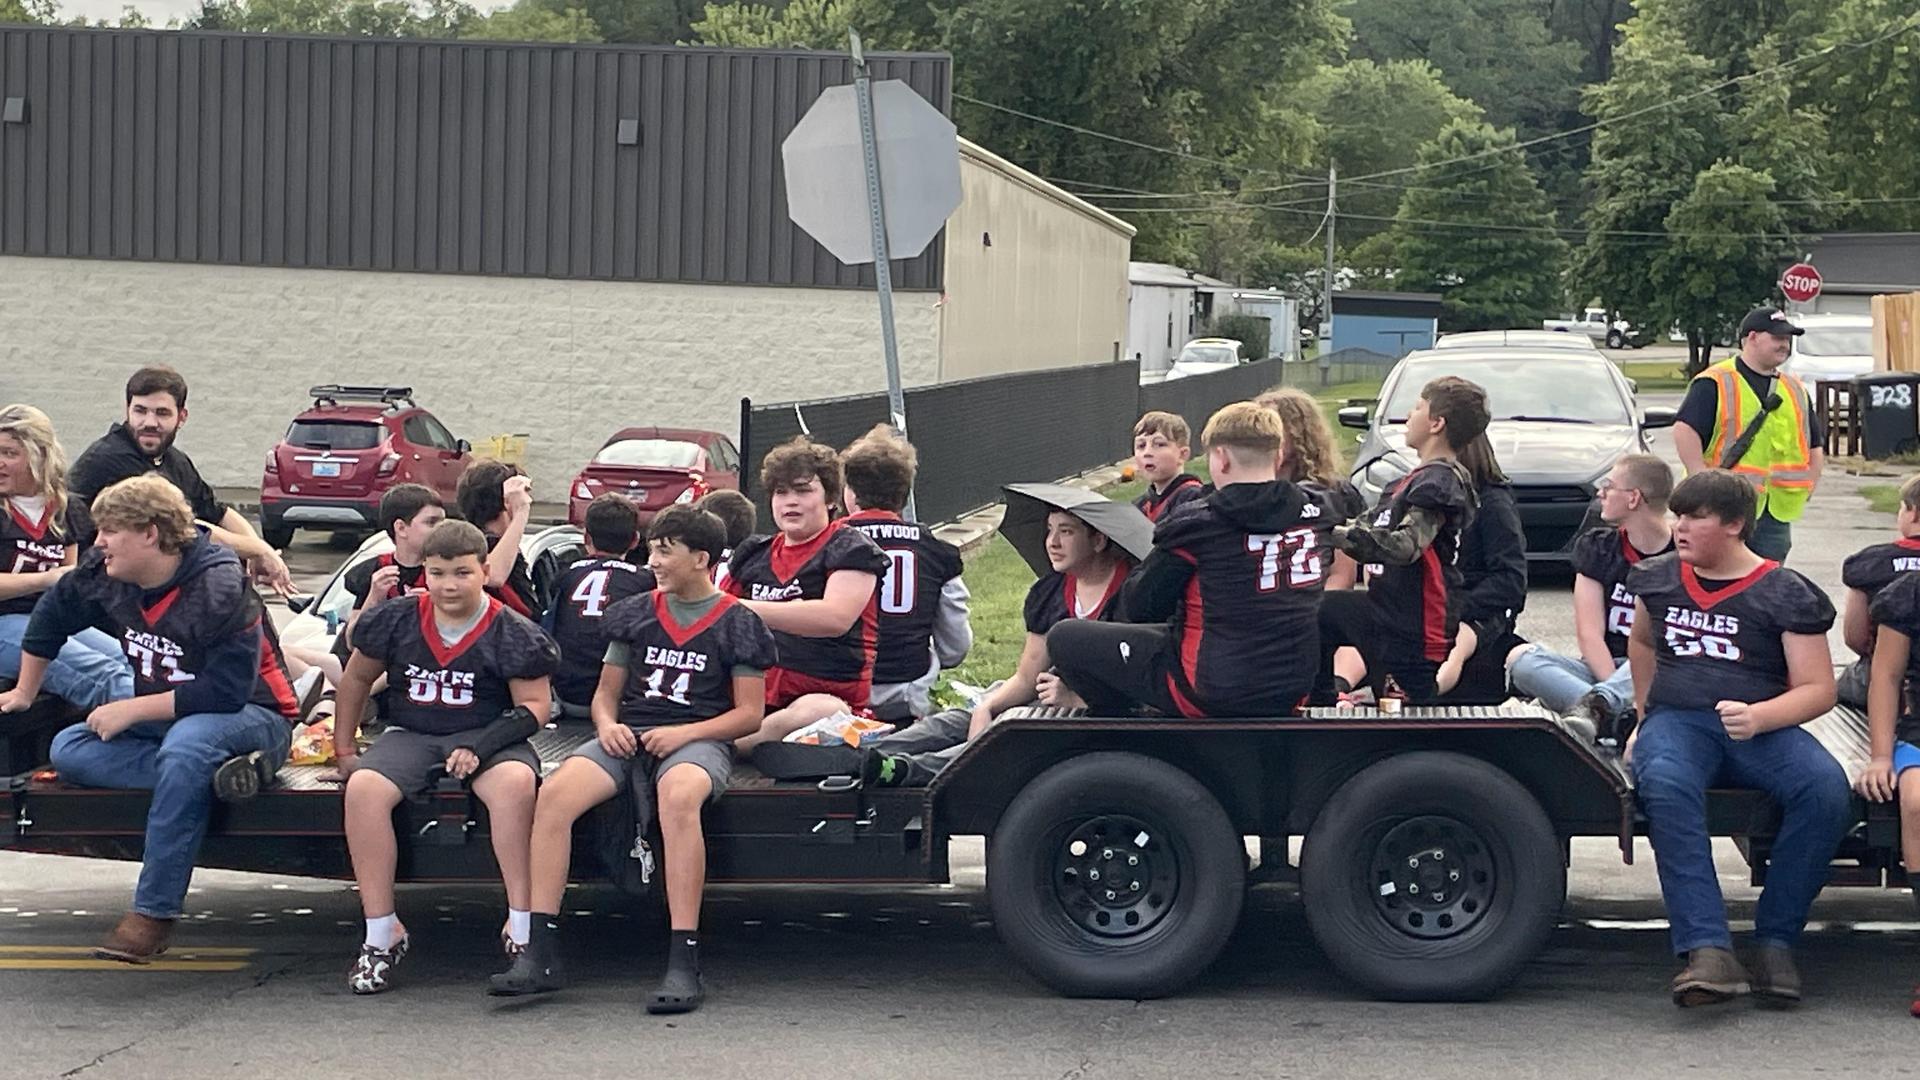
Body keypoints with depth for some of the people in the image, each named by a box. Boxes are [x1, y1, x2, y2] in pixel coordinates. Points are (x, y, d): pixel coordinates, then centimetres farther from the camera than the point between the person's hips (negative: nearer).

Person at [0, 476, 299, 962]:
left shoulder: (221, 589, -24)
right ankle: (212, 771, -26)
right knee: (69, 751, -14)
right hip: (164, 720, 8)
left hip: (251, 717, -8)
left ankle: (153, 913, -36)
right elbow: (52, 615, 16)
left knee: (186, 743, -41)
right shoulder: (106, 575, -4)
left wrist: (132, 709, -25)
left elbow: (227, 693, -28)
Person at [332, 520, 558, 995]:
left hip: (487, 736, -2)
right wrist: (343, 749, 14)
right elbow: (357, 678, 18)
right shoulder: (397, 620, 4)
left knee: (516, 781, -37)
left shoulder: (510, 632, -4)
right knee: (364, 788, -30)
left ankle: (521, 927, -30)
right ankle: (381, 934, -22)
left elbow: (533, 705, -5)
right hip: (410, 736, 2)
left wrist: (482, 747, -19)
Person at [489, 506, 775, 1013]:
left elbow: (749, 713, 3)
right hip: (629, 737, 4)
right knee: (554, 794, -27)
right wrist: (607, 724, -2)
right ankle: (540, 955, -27)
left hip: (699, 739, -4)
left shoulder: (738, 623, 6)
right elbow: (606, 691, 22)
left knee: (678, 796, -41)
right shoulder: (636, 614, 18)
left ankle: (683, 965, -42)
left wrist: (683, 733, -12)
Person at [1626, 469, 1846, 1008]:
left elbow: (1818, 689, -2)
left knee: (1826, 788, -34)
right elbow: (1641, 642, 36)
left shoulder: (1785, 594, 2)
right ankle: (1707, 949, -46)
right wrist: (1645, 714, 26)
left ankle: (1775, 939, -21)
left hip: (1762, 728, -1)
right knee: (1665, 783, -38)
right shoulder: (1659, 579, 15)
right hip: (1675, 721, 1)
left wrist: (1757, 717, -19)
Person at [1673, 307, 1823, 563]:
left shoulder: (1796, 390, 18)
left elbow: (1816, 446, 25)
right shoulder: (1715, 384, -6)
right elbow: (1684, 432, -16)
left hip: (1777, 512, 7)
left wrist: (1807, 488, 11)